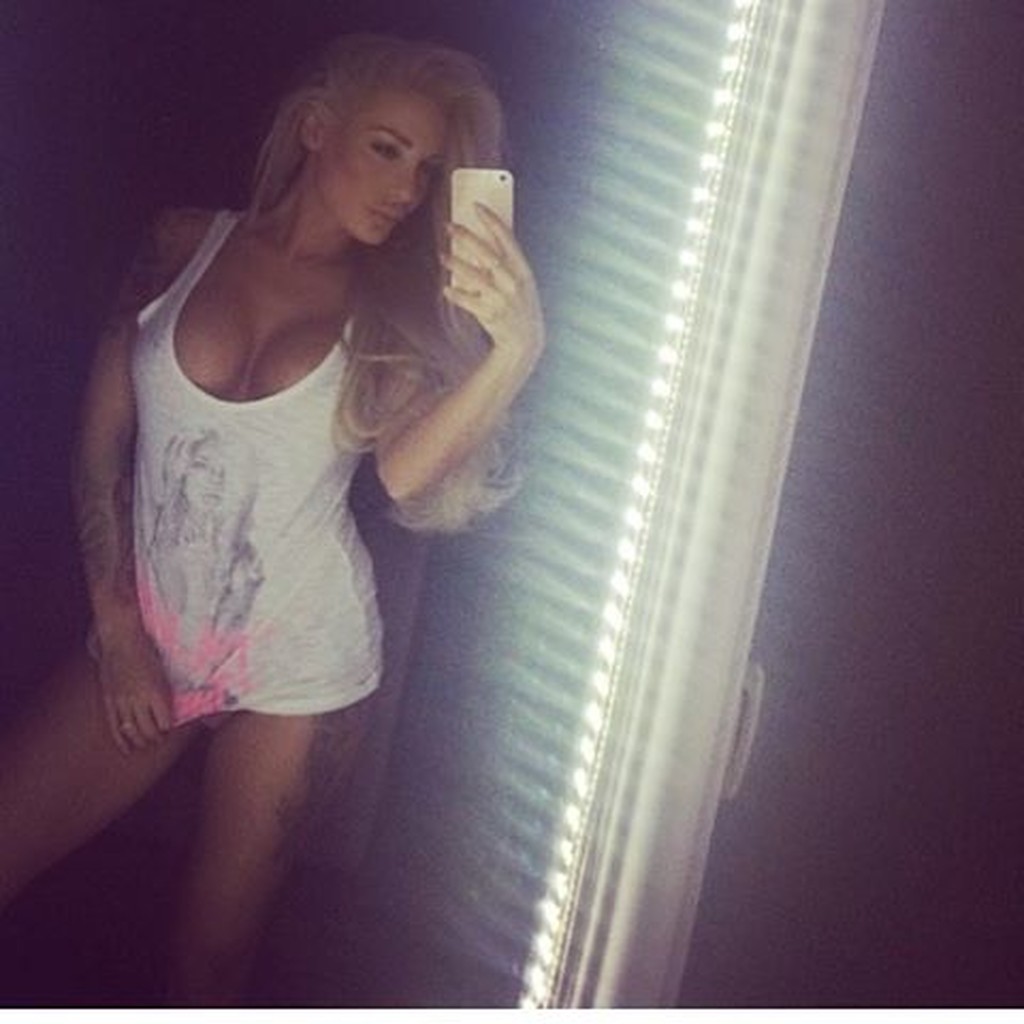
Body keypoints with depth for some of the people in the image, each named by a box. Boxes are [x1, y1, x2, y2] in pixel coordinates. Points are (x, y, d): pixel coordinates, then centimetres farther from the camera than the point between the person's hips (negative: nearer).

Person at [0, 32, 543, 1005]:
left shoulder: (394, 316, -4)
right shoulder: (184, 246, -1)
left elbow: (411, 480, -24)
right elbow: (101, 442, 3)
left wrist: (510, 353, -41)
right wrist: (115, 622, -2)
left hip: (292, 658, -1)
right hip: (144, 632, 2)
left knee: (212, 957, 4)